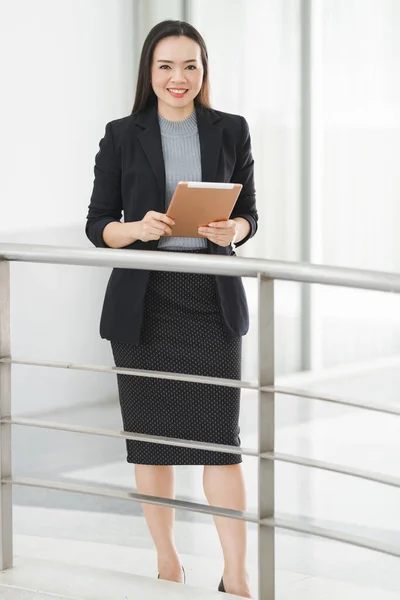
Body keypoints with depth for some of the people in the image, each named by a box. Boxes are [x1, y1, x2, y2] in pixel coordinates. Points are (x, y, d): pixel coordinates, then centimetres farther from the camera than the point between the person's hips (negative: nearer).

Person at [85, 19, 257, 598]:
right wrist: (138, 229, -17)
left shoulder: (231, 130, 5)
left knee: (222, 437, -5)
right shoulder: (122, 136, 3)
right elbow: (98, 225, 3)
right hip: (143, 301, 0)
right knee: (150, 435, 6)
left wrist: (231, 230, -13)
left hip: (212, 297, 0)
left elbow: (249, 213, 9)